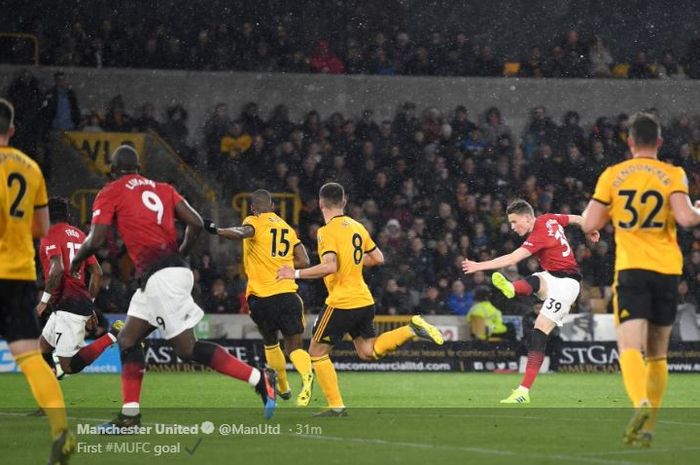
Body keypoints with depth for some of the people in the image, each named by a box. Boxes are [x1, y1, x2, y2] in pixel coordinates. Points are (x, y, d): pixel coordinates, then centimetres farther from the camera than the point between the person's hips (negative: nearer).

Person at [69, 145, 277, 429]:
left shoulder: (110, 194, 1)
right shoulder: (162, 189, 19)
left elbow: (96, 240, -7)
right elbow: (195, 223, 10)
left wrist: (76, 260, 13)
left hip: (161, 276, -8)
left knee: (187, 348, -6)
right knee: (128, 340, 14)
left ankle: (260, 380, -11)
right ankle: (130, 416, 10)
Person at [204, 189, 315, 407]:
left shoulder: (254, 222, 0)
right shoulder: (287, 228, 16)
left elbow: (242, 233, -25)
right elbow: (304, 261, 12)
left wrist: (215, 229, -37)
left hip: (261, 296, -2)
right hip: (288, 294, 2)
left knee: (270, 343, 21)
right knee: (294, 346, 0)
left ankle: (283, 386, 31)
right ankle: (306, 375, -30)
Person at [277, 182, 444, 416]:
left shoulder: (327, 231, -13)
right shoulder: (357, 227, 10)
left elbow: (330, 266, -26)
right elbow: (378, 258, 16)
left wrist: (297, 273, -19)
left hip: (341, 302, -7)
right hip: (364, 300, 7)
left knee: (317, 352, 6)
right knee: (368, 351, 19)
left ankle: (336, 406, 4)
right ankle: (412, 329, -1)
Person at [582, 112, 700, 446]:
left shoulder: (612, 176, 3)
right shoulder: (673, 175, 1)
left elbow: (589, 224, 0)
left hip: (631, 268, -2)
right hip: (667, 270, 2)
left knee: (631, 347, -13)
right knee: (657, 353, 14)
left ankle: (641, 405, -41)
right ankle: (647, 428, 15)